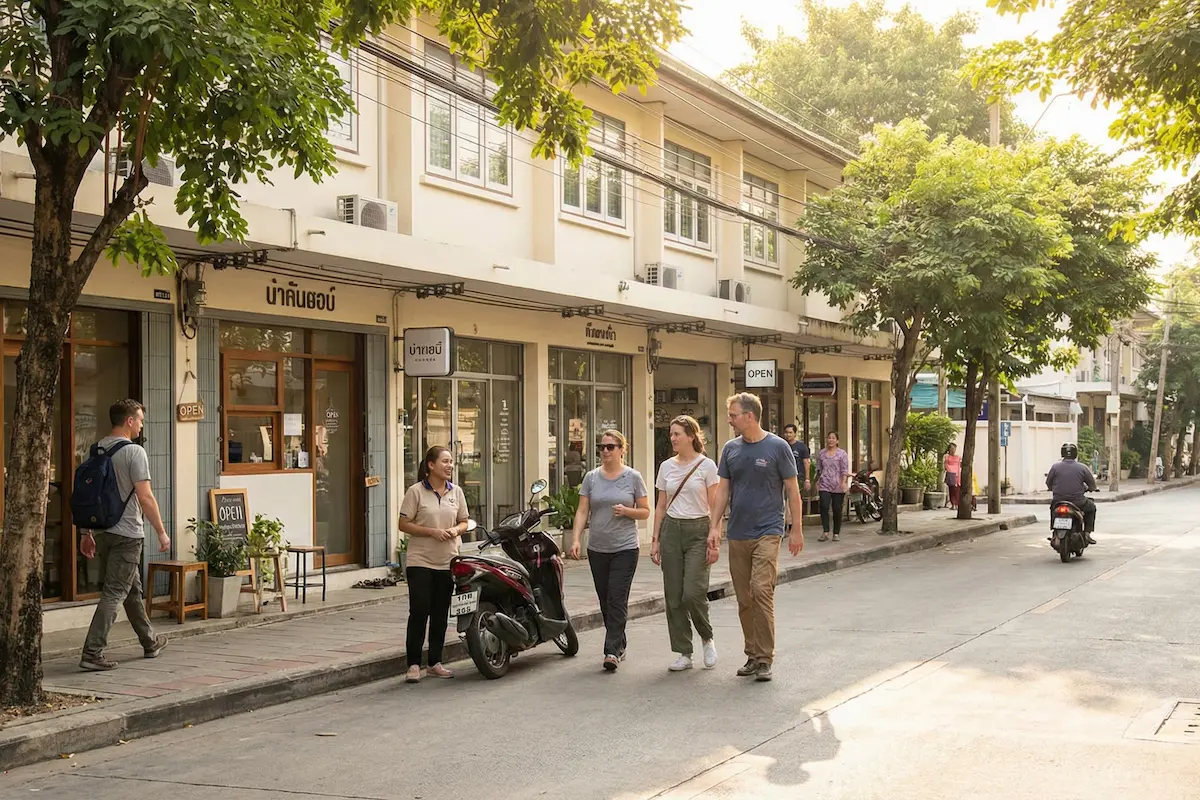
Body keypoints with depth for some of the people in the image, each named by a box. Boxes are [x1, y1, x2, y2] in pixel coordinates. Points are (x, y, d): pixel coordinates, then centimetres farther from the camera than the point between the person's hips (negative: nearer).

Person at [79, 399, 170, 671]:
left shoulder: (97, 450, 10)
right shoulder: (134, 452, -13)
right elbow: (145, 497, -18)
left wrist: (86, 533, 18)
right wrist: (162, 532, -10)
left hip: (102, 532, 8)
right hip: (126, 534, -8)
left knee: (133, 590, 19)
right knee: (114, 593, -6)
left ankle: (150, 643, 32)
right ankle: (92, 653, -10)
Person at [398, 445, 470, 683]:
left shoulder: (456, 492, 9)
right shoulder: (416, 491, -5)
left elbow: (464, 522, 16)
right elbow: (404, 524, -6)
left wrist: (455, 531, -7)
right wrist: (432, 532, -17)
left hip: (447, 562, 4)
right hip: (420, 562, -4)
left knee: (441, 614, 9)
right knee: (419, 612, -6)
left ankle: (435, 662, 19)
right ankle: (413, 664, 1)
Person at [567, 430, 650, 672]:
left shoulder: (633, 477, 0)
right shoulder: (591, 478, 7)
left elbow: (645, 512, 4)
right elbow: (582, 511, 3)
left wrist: (626, 511, -16)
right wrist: (575, 539, -9)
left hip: (625, 549, -3)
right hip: (597, 549, 4)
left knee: (617, 599, -11)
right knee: (605, 601, 9)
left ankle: (612, 651, -12)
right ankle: (619, 645, 23)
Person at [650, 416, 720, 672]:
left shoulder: (706, 465, -4)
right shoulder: (666, 466, 9)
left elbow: (714, 506, -5)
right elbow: (661, 506, 13)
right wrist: (655, 539, 8)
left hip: (698, 530, -5)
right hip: (671, 529, 5)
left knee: (693, 593, -13)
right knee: (674, 597, 2)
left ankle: (707, 638, 15)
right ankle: (684, 653, 11)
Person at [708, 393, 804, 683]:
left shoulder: (777, 447, -4)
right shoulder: (731, 449, 9)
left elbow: (792, 490, 0)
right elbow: (723, 490, 12)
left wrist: (797, 530, -2)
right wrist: (714, 526, 3)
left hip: (767, 532, -5)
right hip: (737, 535, 5)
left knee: (761, 591, -15)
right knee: (744, 599, 7)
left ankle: (765, 659, -8)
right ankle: (752, 655, 18)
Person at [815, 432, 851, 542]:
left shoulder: (842, 453, 2)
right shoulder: (821, 453, 12)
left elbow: (845, 470, -5)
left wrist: (844, 482, -16)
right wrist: (817, 481, 15)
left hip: (838, 487, -2)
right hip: (824, 485, 2)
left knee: (837, 509, 2)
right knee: (824, 507, -13)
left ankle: (836, 533, 12)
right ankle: (825, 532, -14)